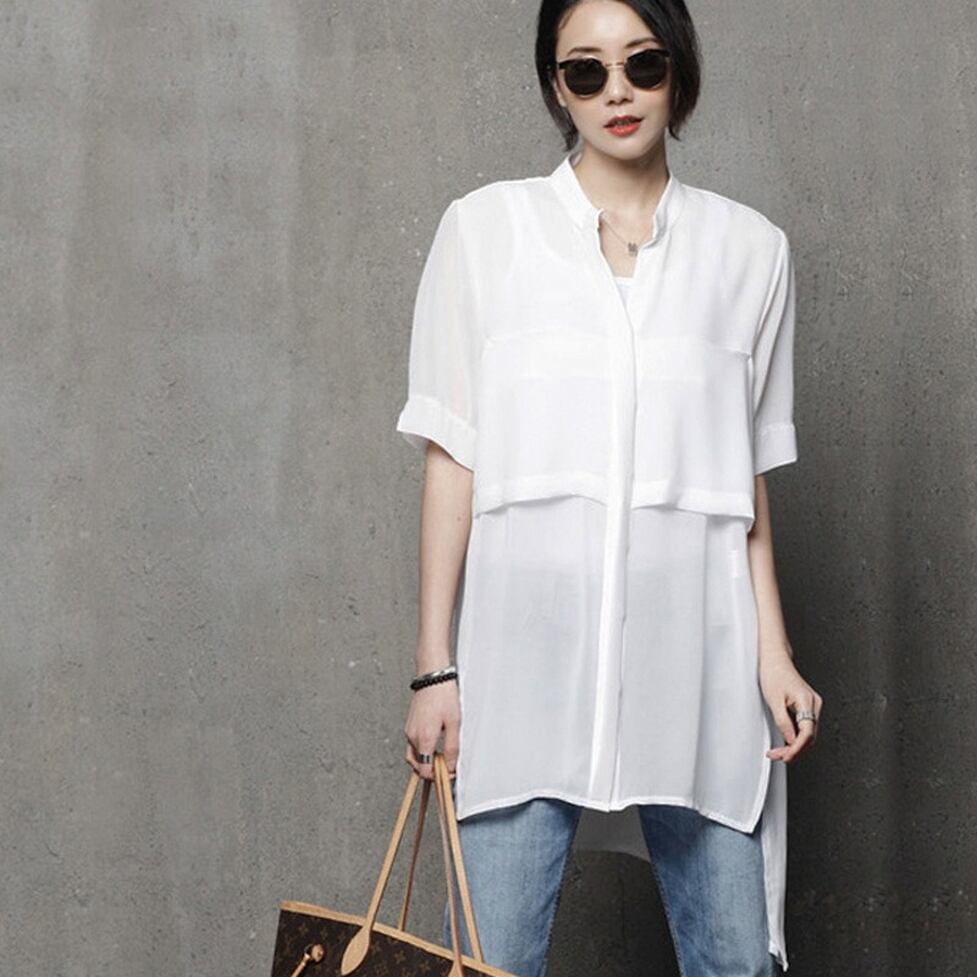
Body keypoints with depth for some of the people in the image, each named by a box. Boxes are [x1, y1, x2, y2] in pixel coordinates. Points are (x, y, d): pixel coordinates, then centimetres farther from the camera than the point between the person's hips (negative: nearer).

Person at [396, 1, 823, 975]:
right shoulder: (486, 227, 5)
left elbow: (750, 477, 12)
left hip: (694, 650, 2)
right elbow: (452, 457, 3)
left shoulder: (749, 249, 9)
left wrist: (775, 653, 5)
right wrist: (434, 667, 0)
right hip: (529, 647, -1)